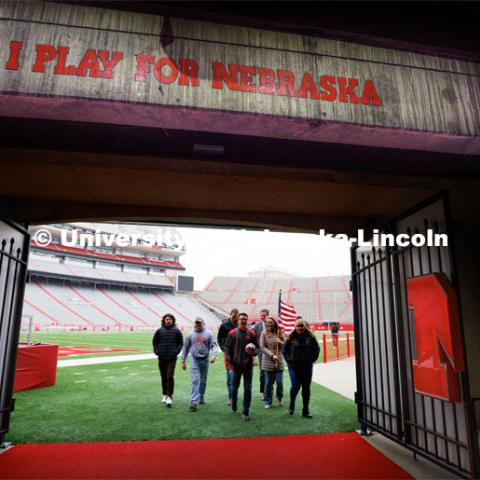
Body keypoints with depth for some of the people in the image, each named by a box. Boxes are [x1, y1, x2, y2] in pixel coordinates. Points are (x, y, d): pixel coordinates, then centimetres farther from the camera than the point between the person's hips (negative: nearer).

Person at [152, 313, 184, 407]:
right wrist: (157, 352, 1)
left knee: (170, 377, -9)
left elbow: (180, 343, 6)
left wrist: (176, 352, -5)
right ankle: (164, 395, 27)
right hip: (161, 358, 2)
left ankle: (169, 396, -5)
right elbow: (154, 342, 12)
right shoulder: (159, 331, 4)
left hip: (172, 358, -2)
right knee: (163, 377, 13)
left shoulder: (176, 331, 1)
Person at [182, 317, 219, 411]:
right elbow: (186, 348, 10)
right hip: (194, 360, 0)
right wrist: (183, 361, 9)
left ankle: (201, 397, 32)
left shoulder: (208, 334, -1)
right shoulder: (191, 335, 4)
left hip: (205, 360, 1)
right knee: (195, 380, -10)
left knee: (203, 380, 13)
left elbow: (214, 345, -6)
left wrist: (213, 355, -23)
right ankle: (194, 401, -12)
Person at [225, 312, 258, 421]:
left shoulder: (251, 333, 0)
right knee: (235, 386, 15)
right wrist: (230, 361, -7)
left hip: (248, 364, 0)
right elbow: (228, 347, 0)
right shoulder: (232, 333, -3)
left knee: (248, 388, 0)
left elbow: (256, 346, 9)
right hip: (236, 364, 0)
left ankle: (245, 412, 9)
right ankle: (233, 404, 41)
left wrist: (254, 351, -12)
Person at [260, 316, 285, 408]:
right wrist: (272, 355, -14)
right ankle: (268, 402, 21)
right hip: (268, 362, -1)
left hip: (279, 362, 1)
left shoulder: (279, 333, 2)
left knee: (279, 382, 1)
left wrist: (280, 342, -13)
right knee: (268, 383, 5)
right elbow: (262, 347, -7)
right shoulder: (264, 333, -3)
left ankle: (280, 398, 29)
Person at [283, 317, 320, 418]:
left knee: (306, 388, 6)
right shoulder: (291, 337, -5)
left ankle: (306, 411, 18)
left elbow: (317, 349, 7)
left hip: (307, 367, 2)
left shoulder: (310, 336, -2)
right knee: (295, 386, -4)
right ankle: (292, 404, 26)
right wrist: (289, 360, -4)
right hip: (294, 367, -2)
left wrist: (312, 359, 0)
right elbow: (285, 350, 3)